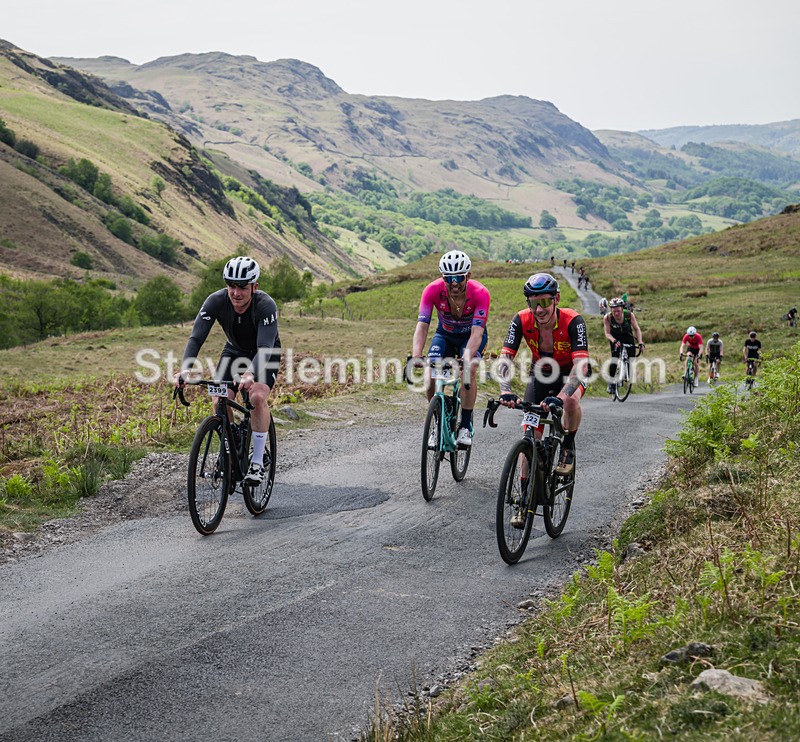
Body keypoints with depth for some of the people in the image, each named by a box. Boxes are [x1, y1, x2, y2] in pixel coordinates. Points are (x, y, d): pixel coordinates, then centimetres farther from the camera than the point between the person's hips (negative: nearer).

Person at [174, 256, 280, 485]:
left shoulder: (266, 305, -35)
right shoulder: (216, 301, -27)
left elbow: (264, 348, -43)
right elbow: (196, 338, -31)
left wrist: (250, 374, -62)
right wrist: (184, 369, -48)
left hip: (265, 354, -3)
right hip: (234, 350, 3)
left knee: (258, 396, -27)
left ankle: (257, 460, -14)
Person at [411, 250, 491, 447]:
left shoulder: (480, 293, -32)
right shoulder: (433, 290, -28)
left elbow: (477, 332, -39)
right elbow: (422, 326, -34)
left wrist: (467, 358, -56)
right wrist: (416, 356, -50)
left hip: (471, 336, -2)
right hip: (445, 335, 2)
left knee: (469, 370, -29)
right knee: (430, 377, -21)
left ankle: (466, 426, -16)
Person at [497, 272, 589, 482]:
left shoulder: (573, 321, -32)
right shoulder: (522, 320, -24)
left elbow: (581, 365, -41)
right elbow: (505, 358, -28)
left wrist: (560, 397, -55)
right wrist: (506, 391, -46)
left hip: (569, 373, -2)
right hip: (540, 373, 2)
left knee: (571, 400, -36)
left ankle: (568, 447, -8)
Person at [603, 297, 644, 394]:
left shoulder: (629, 315, -29)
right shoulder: (607, 318, -30)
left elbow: (637, 329, -20)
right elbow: (607, 333, -25)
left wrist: (640, 343, -30)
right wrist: (614, 341, -44)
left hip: (627, 335, 1)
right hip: (615, 336, -1)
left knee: (631, 358, -8)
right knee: (614, 359, -19)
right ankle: (611, 383, -7)